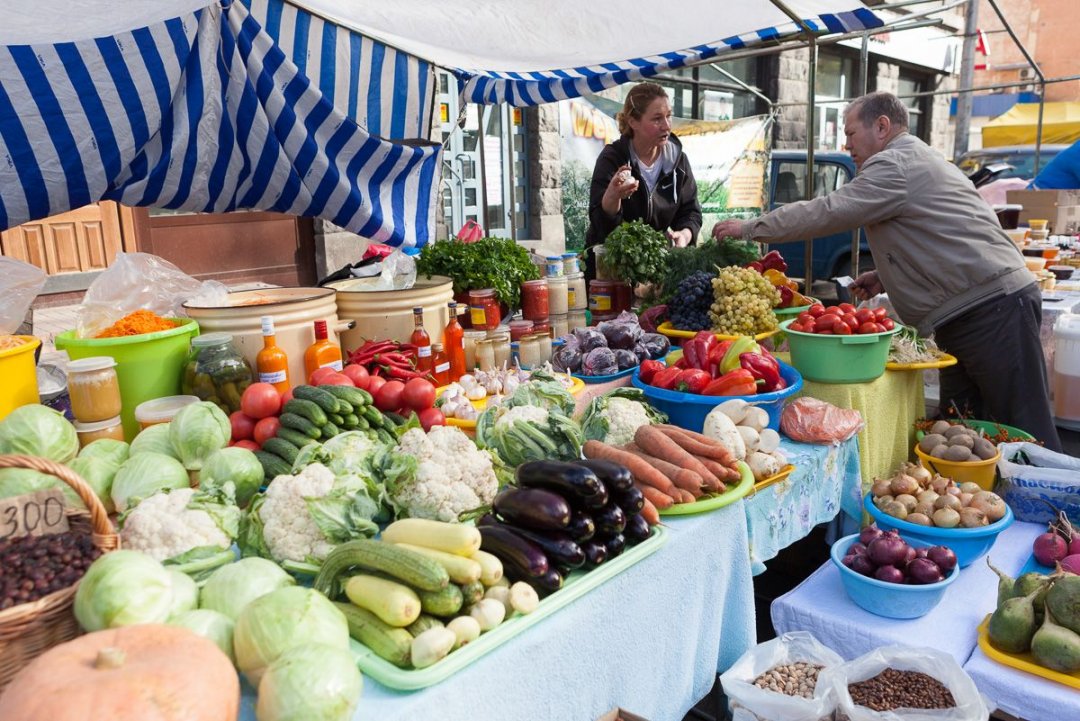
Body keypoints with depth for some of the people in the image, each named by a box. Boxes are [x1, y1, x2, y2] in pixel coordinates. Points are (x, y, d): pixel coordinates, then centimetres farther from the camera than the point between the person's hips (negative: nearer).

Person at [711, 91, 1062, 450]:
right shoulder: (916, 159, 23)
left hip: (995, 306, -10)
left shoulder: (896, 165, -11)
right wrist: (885, 277, 13)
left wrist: (749, 228, -7)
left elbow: (825, 213, -16)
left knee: (1026, 435, -6)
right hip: (966, 313, 10)